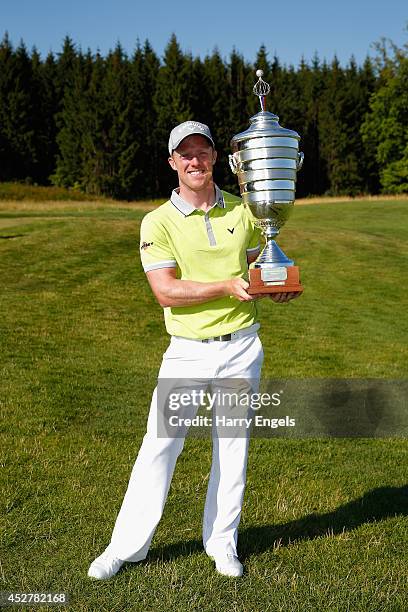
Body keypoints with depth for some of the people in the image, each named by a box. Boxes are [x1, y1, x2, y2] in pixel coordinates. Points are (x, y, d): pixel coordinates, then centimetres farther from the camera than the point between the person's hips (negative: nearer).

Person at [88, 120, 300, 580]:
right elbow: (166, 291, -14)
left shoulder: (242, 211, 7)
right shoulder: (158, 222, -4)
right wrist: (227, 287, -20)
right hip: (187, 350, -3)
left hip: (242, 347, 3)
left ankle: (222, 543, 26)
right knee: (159, 444, -2)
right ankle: (127, 546, 14)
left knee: (233, 446, 10)